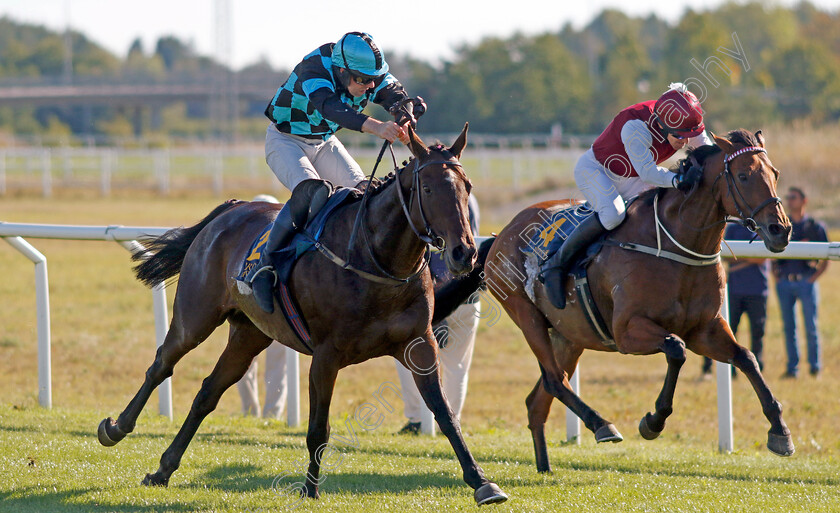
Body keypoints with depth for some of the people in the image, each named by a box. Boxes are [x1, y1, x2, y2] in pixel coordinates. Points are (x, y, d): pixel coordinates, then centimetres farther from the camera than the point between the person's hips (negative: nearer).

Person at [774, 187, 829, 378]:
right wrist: (776, 275, 7)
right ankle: (792, 367, 8)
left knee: (811, 326, -4)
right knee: (788, 327, 3)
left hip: (806, 281, -3)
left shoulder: (814, 227, 4)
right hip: (784, 282, 3)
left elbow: (826, 257, 7)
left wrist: (815, 276, -3)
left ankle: (815, 366, 3)